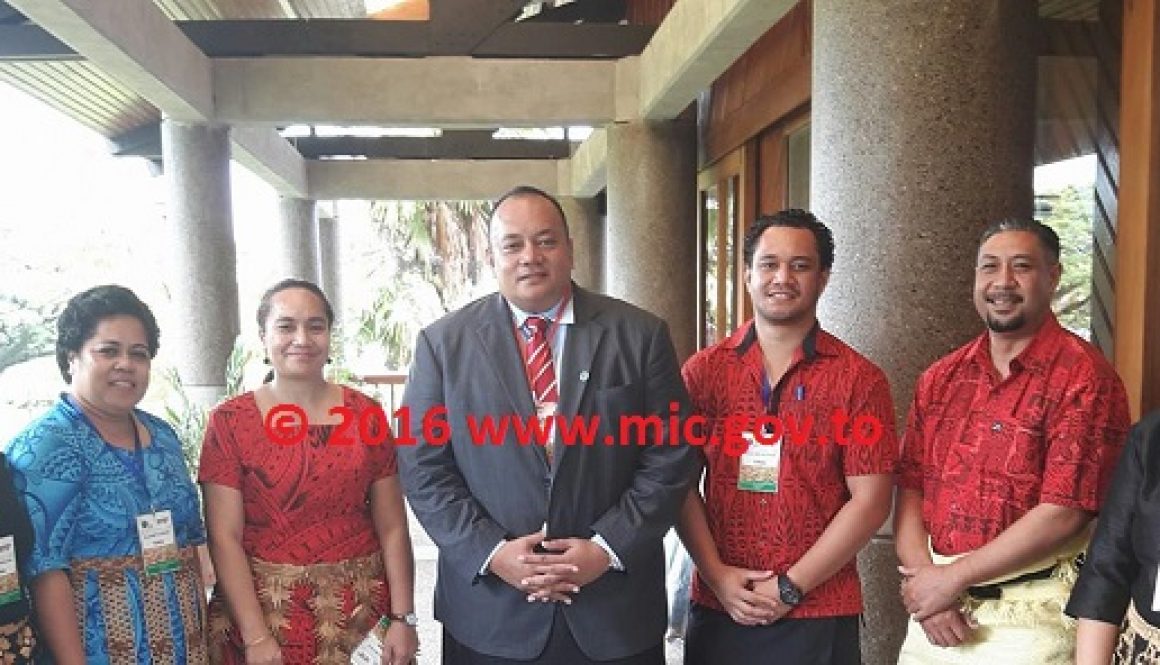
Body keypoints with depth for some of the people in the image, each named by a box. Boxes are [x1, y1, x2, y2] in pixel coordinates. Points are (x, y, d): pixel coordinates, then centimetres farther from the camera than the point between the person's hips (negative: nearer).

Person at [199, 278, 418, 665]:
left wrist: (403, 618, -6)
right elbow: (224, 538, -8)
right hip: (268, 612, -2)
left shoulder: (365, 413, 0)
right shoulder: (230, 422, -4)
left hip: (363, 611, 2)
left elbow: (392, 528, 0)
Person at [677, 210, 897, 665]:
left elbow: (870, 502, -7)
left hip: (819, 615, -1)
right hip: (717, 608, 2)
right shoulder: (704, 370, 1)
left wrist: (791, 587, -11)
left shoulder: (859, 380, -4)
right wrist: (715, 574, -9)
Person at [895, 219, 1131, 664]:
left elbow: (1066, 513, -18)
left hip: (1028, 619, -5)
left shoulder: (1083, 377, -11)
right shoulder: (940, 379, 6)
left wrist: (954, 576, -14)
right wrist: (921, 576, -11)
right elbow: (910, 488, 4)